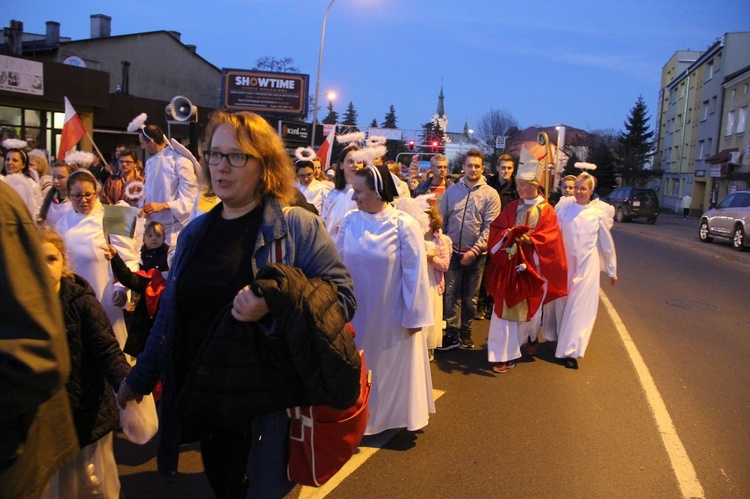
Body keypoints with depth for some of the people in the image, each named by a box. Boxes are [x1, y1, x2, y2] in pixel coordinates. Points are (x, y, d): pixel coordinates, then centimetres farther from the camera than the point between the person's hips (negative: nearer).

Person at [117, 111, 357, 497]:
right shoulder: (195, 232, 8)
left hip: (270, 403, -5)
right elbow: (169, 316, 15)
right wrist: (138, 379, 18)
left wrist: (274, 306, -28)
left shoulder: (297, 227, -9)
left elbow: (342, 296, -15)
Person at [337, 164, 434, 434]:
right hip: (357, 313, 3)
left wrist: (414, 315, -10)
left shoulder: (404, 225, -16)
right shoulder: (350, 221, -6)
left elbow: (415, 273, -13)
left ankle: (392, 414, 38)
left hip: (392, 315, -3)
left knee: (391, 368, 15)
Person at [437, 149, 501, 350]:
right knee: (451, 294, 1)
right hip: (453, 251, 1)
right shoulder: (451, 190, 6)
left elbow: (489, 227, -9)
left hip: (475, 254, -1)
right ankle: (452, 333, 9)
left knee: (470, 296, 11)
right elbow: (442, 220, 8)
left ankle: (466, 332, 25)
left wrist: (475, 250, -16)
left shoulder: (490, 194, -3)